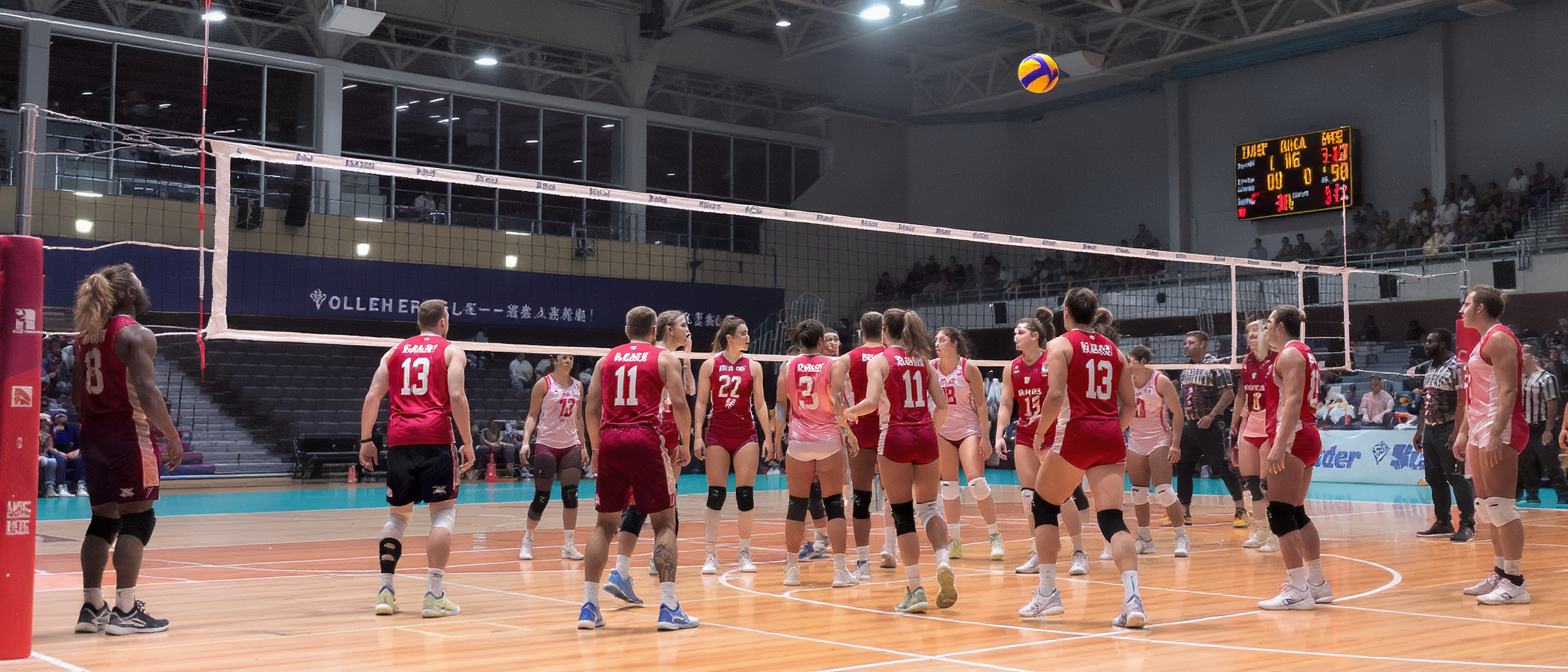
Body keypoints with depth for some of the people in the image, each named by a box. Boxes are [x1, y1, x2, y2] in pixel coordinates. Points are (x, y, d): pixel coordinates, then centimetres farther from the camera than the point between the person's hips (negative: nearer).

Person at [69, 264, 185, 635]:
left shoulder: (87, 334, 13)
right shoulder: (136, 334, -11)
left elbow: (77, 395, 15)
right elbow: (147, 392, -20)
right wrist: (173, 437, -14)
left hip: (93, 434, 8)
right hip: (128, 434, -8)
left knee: (103, 519, 13)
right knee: (137, 518, -3)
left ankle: (92, 608, 15)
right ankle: (125, 610, -4)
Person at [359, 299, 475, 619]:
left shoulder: (395, 351, 19)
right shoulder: (451, 351, 7)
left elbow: (372, 397, 10)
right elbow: (457, 396, -7)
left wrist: (365, 440, 13)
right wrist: (467, 442, -4)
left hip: (399, 439, 4)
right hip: (435, 438, -4)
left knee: (398, 514, 14)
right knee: (443, 511, 1)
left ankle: (385, 591, 9)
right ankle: (434, 595, -8)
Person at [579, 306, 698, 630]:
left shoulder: (606, 359, 16)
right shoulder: (666, 358, 7)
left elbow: (592, 408, 11)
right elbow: (679, 404, -5)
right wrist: (685, 445, 4)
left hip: (610, 439, 4)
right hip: (646, 438, -4)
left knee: (605, 524, 11)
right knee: (664, 522, 2)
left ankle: (589, 606, 9)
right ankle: (668, 607, -4)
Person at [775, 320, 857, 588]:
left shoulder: (787, 367, 4)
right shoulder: (831, 365, -3)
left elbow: (781, 407, 4)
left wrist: (776, 439, 8)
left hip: (799, 442, 2)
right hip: (829, 441, -2)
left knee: (797, 504, 8)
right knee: (834, 504, 1)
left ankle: (792, 569, 11)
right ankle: (840, 570, -3)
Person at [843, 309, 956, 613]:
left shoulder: (880, 361, -1)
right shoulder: (924, 360, 12)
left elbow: (871, 402, -14)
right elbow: (941, 405, 9)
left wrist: (848, 412, 4)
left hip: (897, 437, -4)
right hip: (926, 438, 4)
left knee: (903, 514, 1)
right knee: (928, 506, 15)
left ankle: (915, 590, 0)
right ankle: (943, 563, -12)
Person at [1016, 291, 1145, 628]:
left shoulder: (1060, 345, 0)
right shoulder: (1112, 349, 15)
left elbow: (1055, 395, -13)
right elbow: (1130, 404, 12)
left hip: (1076, 434, -4)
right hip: (1110, 437, 4)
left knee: (1044, 507, 15)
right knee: (1112, 519, -2)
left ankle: (1047, 594, 17)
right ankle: (1133, 599, -20)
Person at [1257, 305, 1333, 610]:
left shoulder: (1290, 354, -10)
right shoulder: (1303, 352, 20)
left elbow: (1293, 400, -21)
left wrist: (1280, 444, -28)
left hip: (1293, 437, -10)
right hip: (1307, 436, 10)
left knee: (1280, 514, -11)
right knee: (1296, 513, 16)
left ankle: (1298, 591, -14)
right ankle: (1318, 584, 21)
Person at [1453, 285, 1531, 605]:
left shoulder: (1499, 337, -10)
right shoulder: (1483, 342, 20)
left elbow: (1508, 391, -19)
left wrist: (1496, 434, -25)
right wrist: (1463, 432, 23)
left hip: (1499, 432, -10)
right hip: (1479, 432, 10)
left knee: (1501, 506, -10)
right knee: (1487, 506, 12)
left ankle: (1515, 583, -7)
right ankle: (1500, 574, 18)